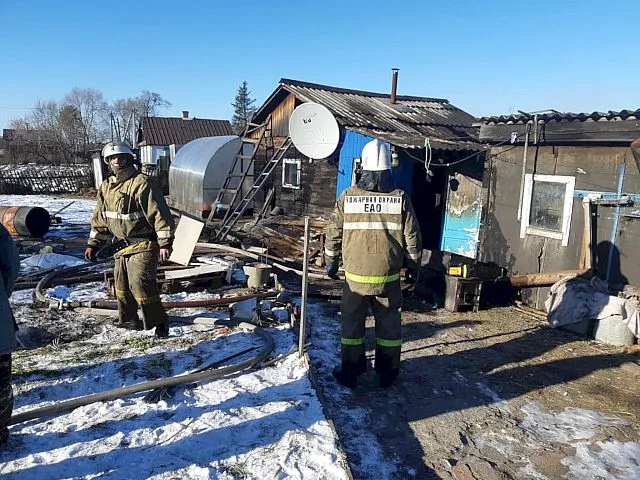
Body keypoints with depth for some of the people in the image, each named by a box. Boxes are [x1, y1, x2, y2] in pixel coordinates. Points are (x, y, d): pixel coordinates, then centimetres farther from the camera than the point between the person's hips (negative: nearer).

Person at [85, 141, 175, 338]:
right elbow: (100, 218, 18)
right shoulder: (106, 187, 9)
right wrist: (93, 244, 15)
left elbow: (159, 214, -19)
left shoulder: (141, 183, -16)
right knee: (122, 282, 14)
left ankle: (158, 321, -3)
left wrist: (165, 243, -21)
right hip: (124, 244, 8)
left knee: (140, 281, -15)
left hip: (144, 244, -8)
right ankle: (128, 319, 30)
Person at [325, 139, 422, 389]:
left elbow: (333, 233, 1)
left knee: (352, 323, 13)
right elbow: (412, 237, 0)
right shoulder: (400, 199, -6)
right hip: (389, 277, 1)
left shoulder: (348, 197, -7)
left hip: (356, 276, 0)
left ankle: (350, 373, 22)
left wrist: (331, 261, 15)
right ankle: (387, 374, 26)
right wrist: (414, 265, 15)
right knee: (388, 324, 14)